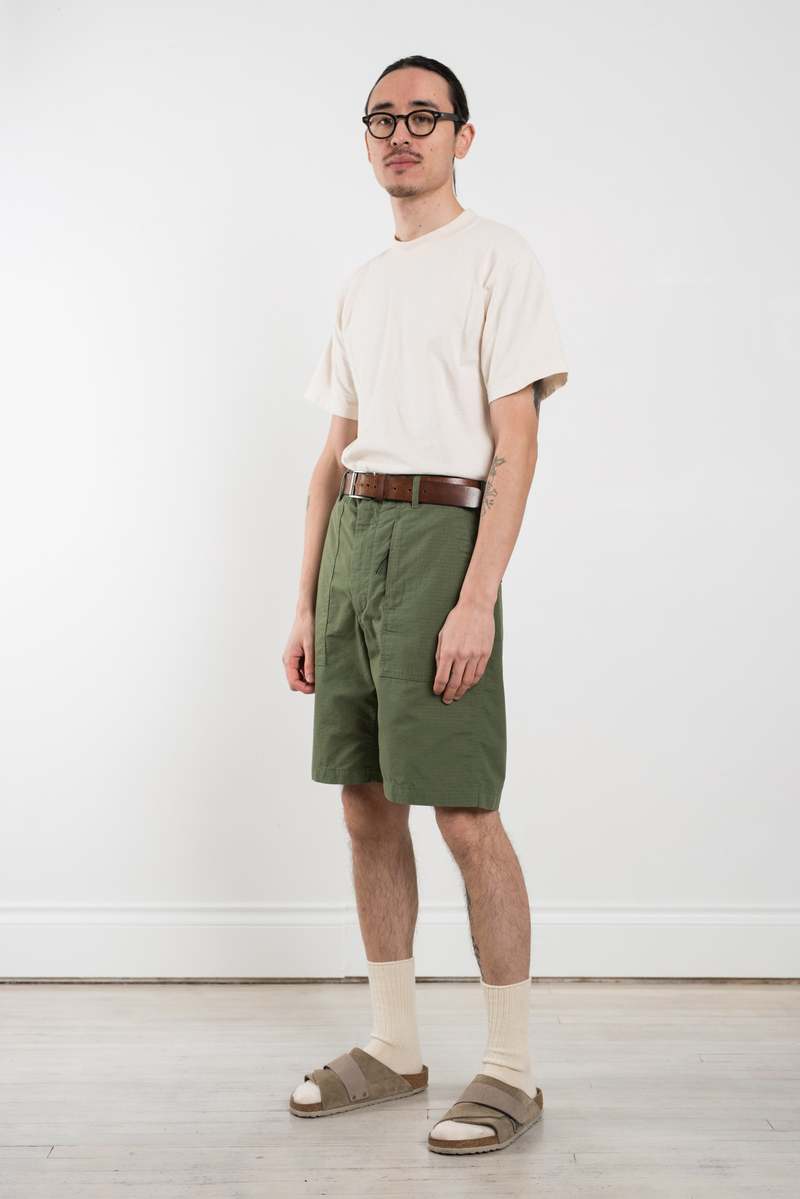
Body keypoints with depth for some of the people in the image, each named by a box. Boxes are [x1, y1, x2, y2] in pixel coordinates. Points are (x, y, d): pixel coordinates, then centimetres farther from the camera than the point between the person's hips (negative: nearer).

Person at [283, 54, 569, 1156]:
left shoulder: (495, 256, 0)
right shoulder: (362, 284, 21)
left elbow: (517, 443, -9)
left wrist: (478, 599, -18)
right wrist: (306, 602, 14)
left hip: (439, 532, -7)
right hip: (351, 539, 7)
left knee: (464, 813, -8)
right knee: (367, 805, 9)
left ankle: (512, 1068, 5)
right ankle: (394, 1047, 21)